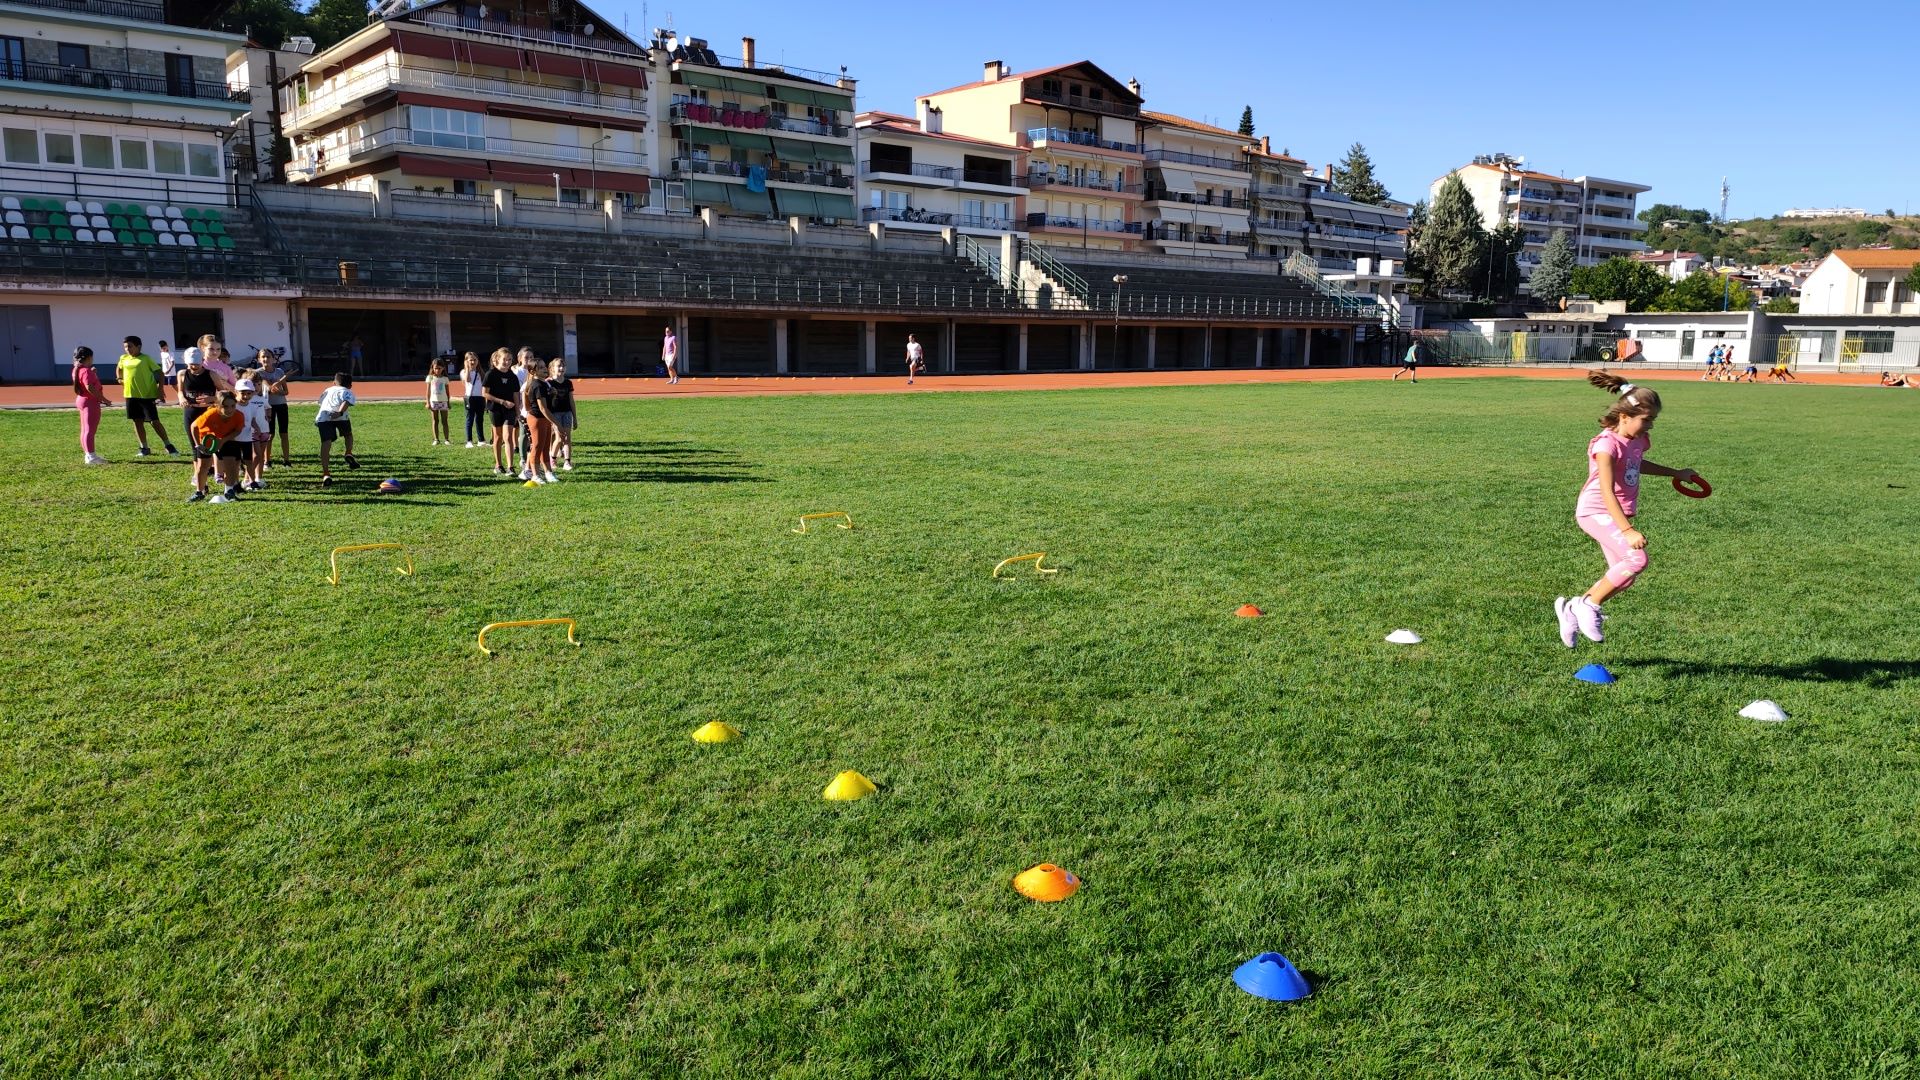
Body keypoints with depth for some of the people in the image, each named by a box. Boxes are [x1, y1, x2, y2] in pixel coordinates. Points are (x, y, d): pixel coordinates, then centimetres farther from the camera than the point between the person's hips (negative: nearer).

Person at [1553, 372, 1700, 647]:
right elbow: (1607, 492, -28)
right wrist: (1628, 530, -34)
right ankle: (1589, 606, -10)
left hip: (1618, 515, 9)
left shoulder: (1637, 440, 6)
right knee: (1637, 558, -25)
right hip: (1597, 512, -9)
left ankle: (1571, 609, 24)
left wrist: (1675, 473, 35)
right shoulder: (1607, 445, -20)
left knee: (1621, 575, 8)